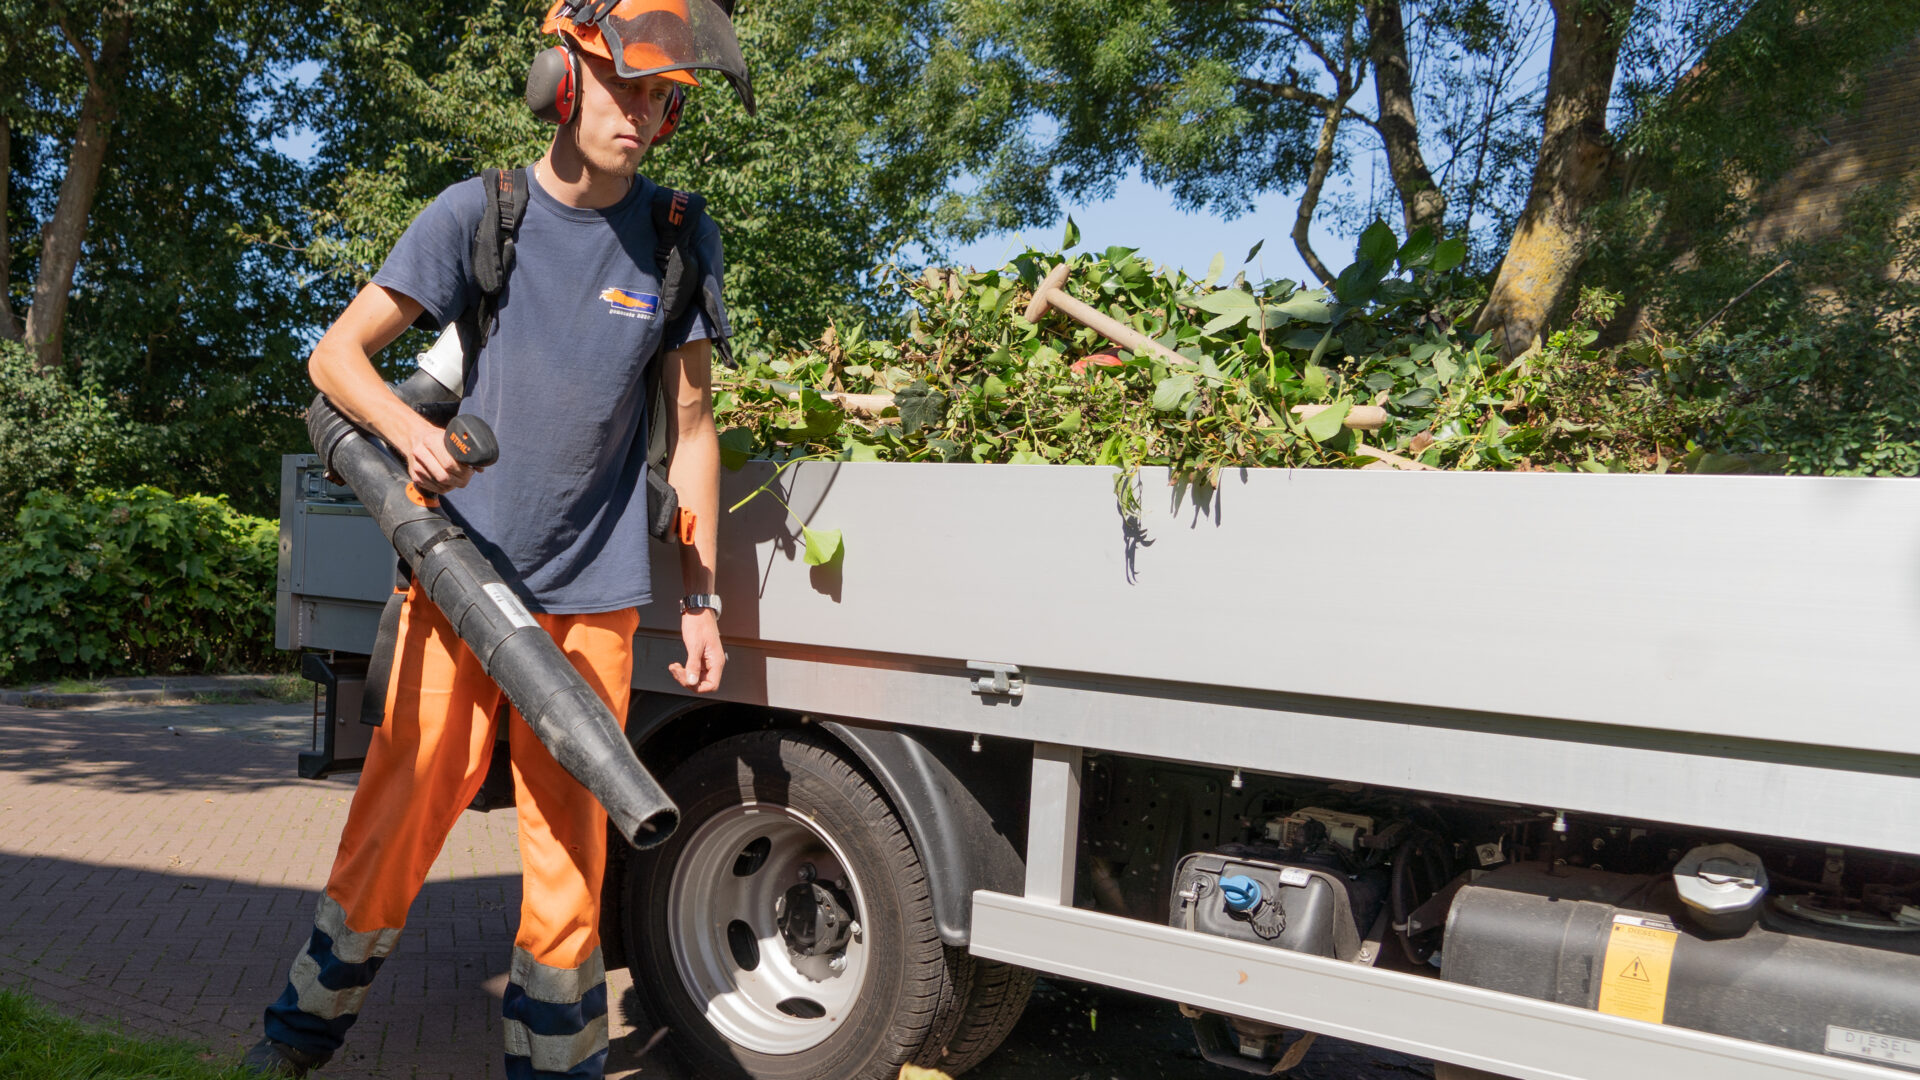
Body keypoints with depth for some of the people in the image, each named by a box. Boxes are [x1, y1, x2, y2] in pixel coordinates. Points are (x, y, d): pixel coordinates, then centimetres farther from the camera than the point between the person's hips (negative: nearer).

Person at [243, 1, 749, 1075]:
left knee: (568, 839, 4)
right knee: (400, 807, 6)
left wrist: (701, 599, 2)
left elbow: (692, 426, 5)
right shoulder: (479, 213, -2)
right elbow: (336, 353, 1)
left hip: (591, 594, 1)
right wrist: (410, 429, -21)